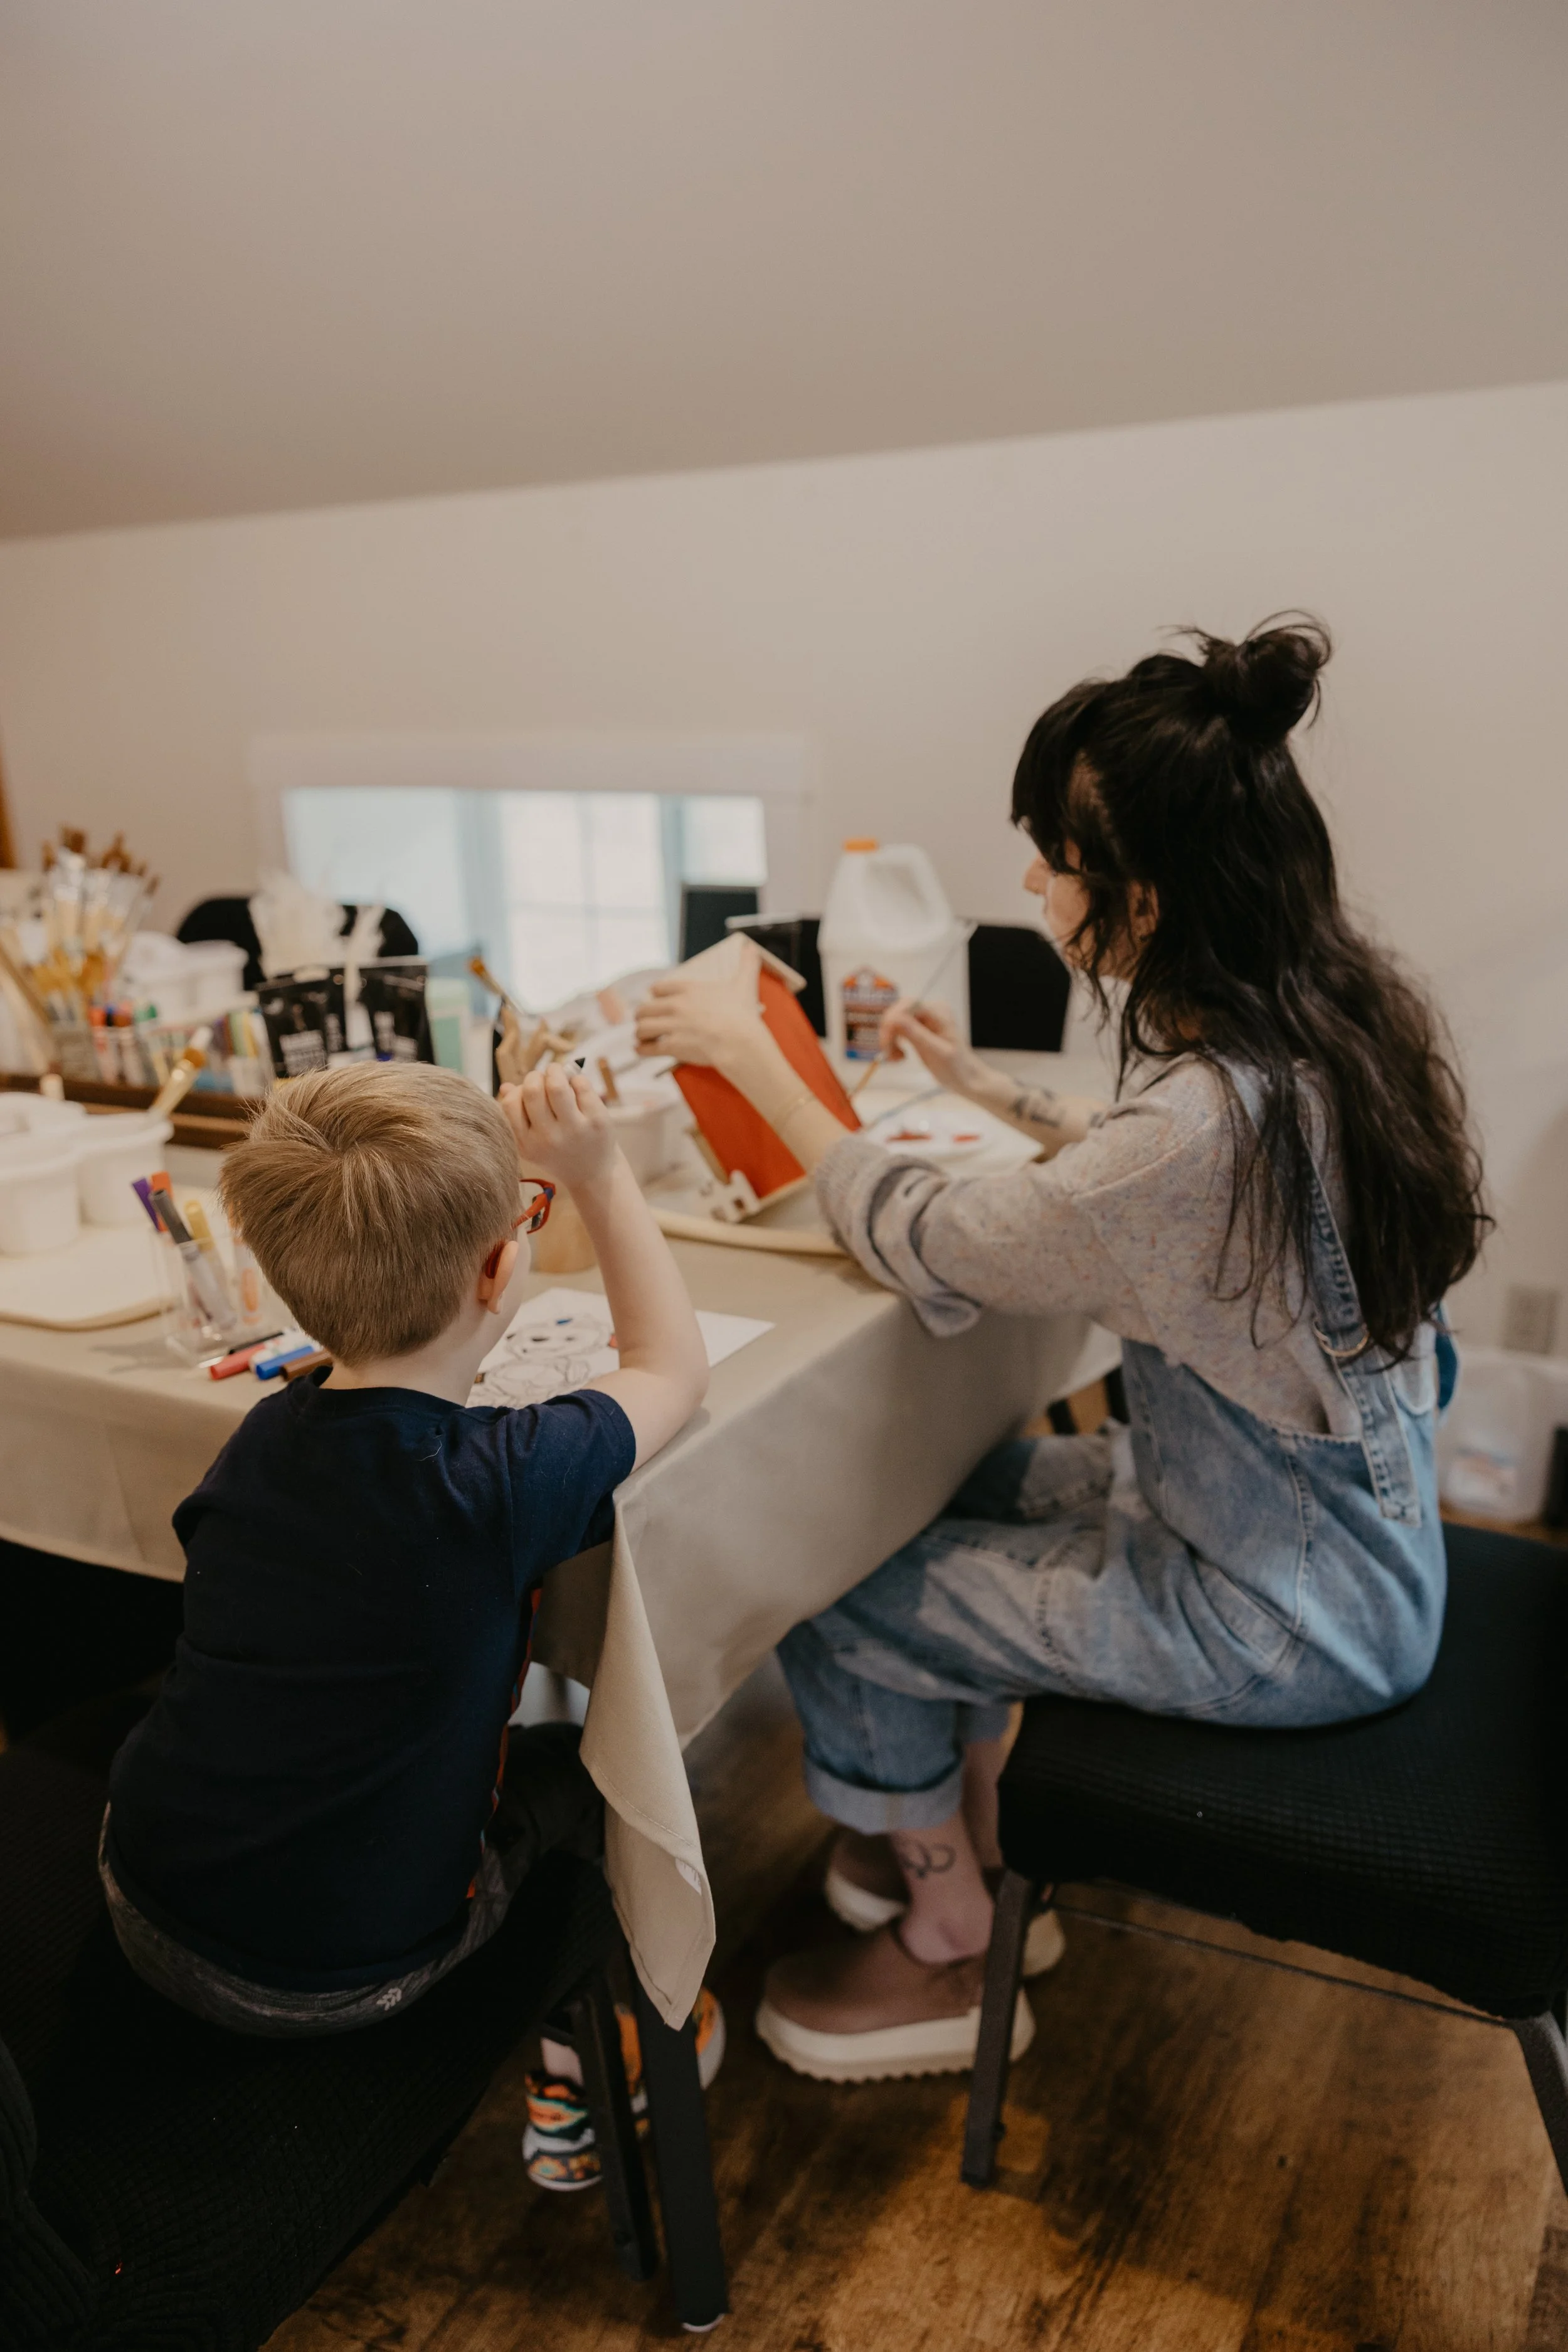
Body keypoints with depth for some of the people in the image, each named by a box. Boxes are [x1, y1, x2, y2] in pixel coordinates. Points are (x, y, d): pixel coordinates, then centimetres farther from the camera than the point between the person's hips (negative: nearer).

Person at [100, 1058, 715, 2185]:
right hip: (335, 1975, -5)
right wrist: (599, 1173, -6)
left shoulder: (263, 1438, -10)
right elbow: (674, 1366, -8)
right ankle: (582, 2090, 30)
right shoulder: (503, 1484, -26)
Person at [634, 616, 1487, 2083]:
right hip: (1340, 1517, 9)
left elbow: (927, 1249, -20)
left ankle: (949, 1963, 27)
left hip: (1285, 1614, -9)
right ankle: (966, 1845, 36)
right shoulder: (1336, 1010, -6)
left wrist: (757, 1065, -11)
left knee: (842, 1614, 1)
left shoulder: (1209, 1116, -35)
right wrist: (988, 1091, 12)